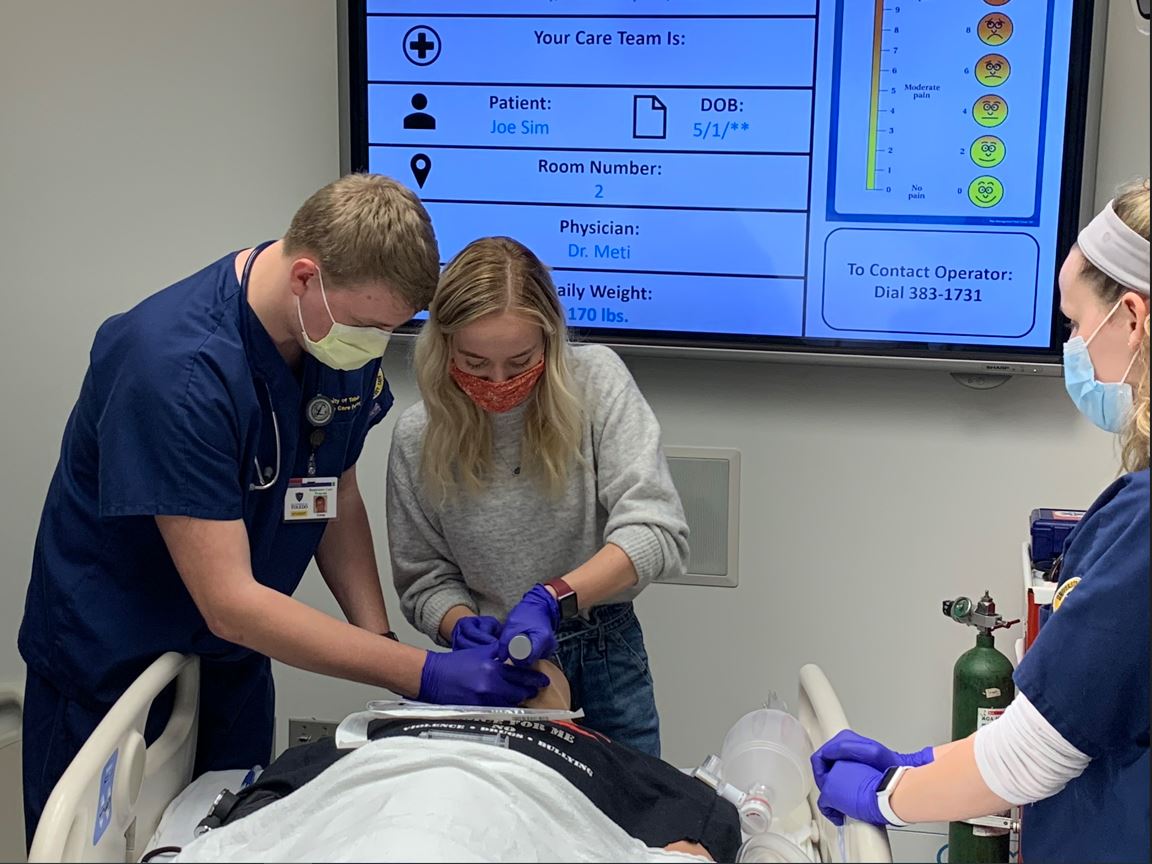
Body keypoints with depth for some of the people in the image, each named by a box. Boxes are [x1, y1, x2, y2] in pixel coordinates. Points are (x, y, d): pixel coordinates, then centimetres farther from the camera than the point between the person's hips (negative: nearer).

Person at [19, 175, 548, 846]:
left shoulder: (348, 330, -10)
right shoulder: (178, 368, -32)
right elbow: (229, 602, -31)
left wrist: (381, 639, -10)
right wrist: (422, 673, -31)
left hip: (235, 662, 7)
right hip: (113, 661, -6)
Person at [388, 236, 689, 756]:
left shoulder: (595, 381, -12)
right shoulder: (418, 437, -7)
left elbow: (657, 532, -19)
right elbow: (425, 578, 1)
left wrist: (554, 597, -31)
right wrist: (461, 626, -21)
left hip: (604, 659, 0)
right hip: (495, 664, 0)